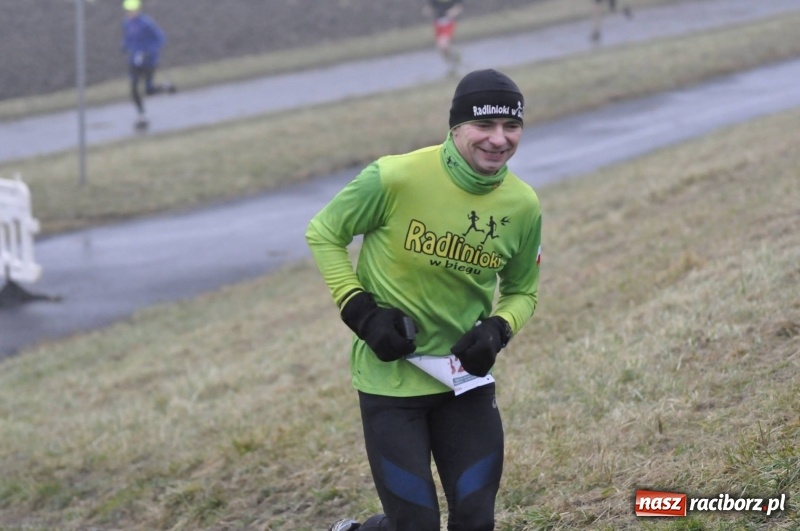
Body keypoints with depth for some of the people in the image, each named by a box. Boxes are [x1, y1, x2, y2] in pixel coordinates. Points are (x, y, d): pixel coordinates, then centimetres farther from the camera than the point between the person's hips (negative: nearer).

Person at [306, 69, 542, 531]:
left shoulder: (523, 206, -6)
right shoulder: (396, 179, -19)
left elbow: (522, 292, 11)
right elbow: (323, 233, -4)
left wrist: (498, 331, -10)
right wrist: (360, 312, -13)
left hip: (468, 380, 4)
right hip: (390, 378, -4)